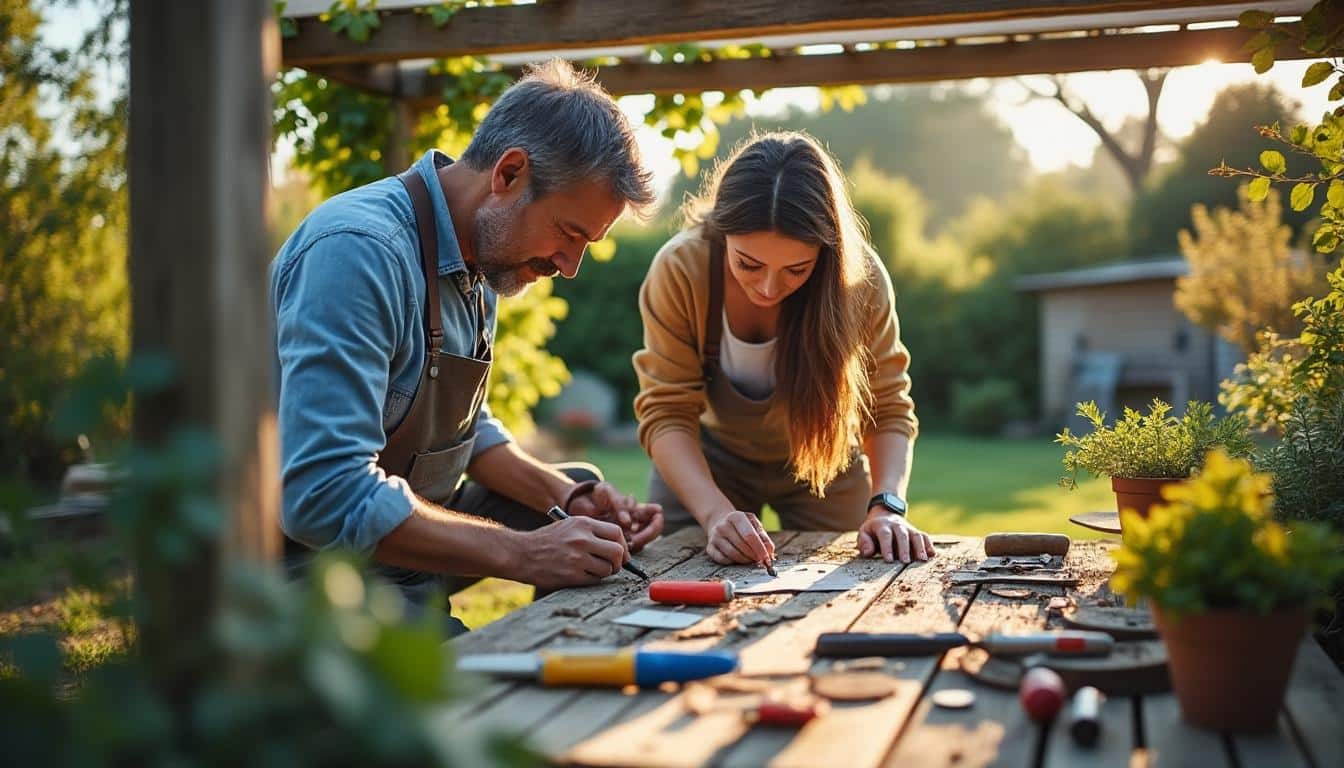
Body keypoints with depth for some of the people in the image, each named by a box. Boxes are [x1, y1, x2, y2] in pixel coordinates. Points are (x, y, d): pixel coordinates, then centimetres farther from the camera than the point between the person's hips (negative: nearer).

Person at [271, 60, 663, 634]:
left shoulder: (477, 261, 5)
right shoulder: (358, 249, -26)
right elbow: (325, 497, -33)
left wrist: (566, 497, 1)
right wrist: (521, 554, -29)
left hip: (400, 535, 10)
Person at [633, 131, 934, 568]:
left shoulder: (861, 277, -29)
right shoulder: (680, 269, -31)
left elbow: (888, 410, -20)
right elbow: (666, 414, -29)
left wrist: (887, 504, -37)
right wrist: (715, 511, -43)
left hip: (824, 458, 1)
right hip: (707, 460, 0)